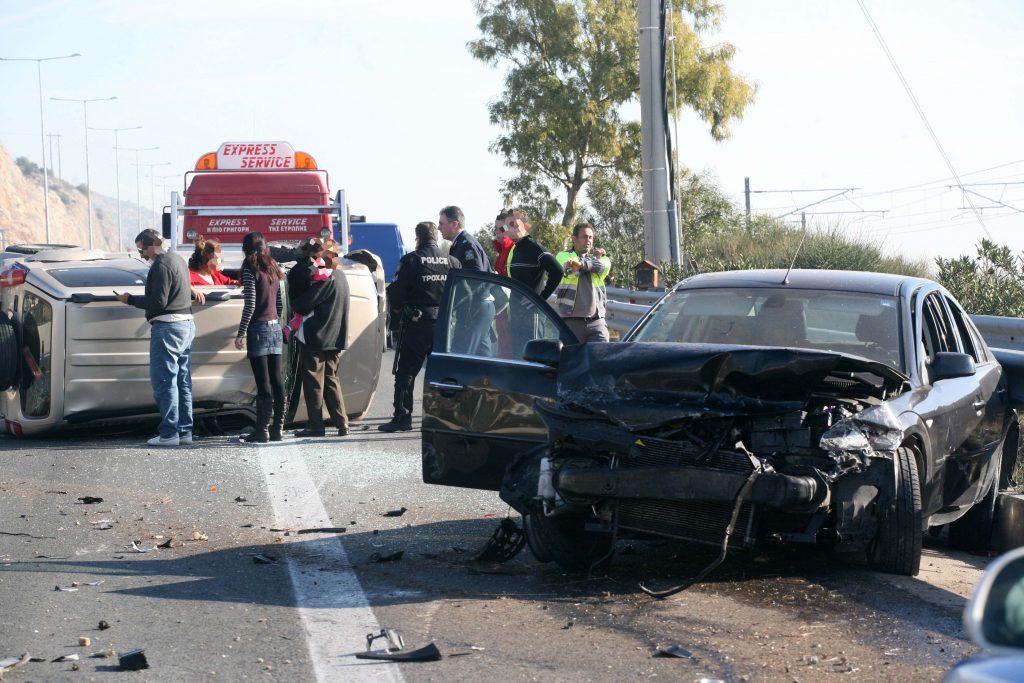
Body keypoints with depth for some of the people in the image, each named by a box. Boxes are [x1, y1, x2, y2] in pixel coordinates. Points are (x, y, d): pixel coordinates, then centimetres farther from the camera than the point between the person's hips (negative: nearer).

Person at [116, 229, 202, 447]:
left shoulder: (161, 265, -14)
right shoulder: (177, 260, 16)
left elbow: (158, 302, -18)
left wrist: (130, 299, -10)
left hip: (168, 326, -10)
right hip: (187, 323, 10)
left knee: (164, 382, -7)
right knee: (182, 381, 12)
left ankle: (169, 433, -9)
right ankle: (184, 431, 14)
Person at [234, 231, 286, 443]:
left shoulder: (251, 270, -10)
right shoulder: (273, 269, 11)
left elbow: (250, 304, -15)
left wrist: (241, 333, -12)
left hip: (259, 328, -7)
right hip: (275, 328, 7)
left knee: (263, 382, -7)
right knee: (276, 380, 9)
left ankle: (262, 430, -6)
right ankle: (277, 428, 13)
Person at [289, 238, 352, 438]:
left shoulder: (326, 278, -19)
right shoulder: (340, 277, 12)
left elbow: (302, 305, -20)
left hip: (316, 338, -9)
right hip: (335, 338, 9)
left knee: (313, 382, -1)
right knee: (331, 379, 14)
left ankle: (315, 425, 1)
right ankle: (341, 423, 10)